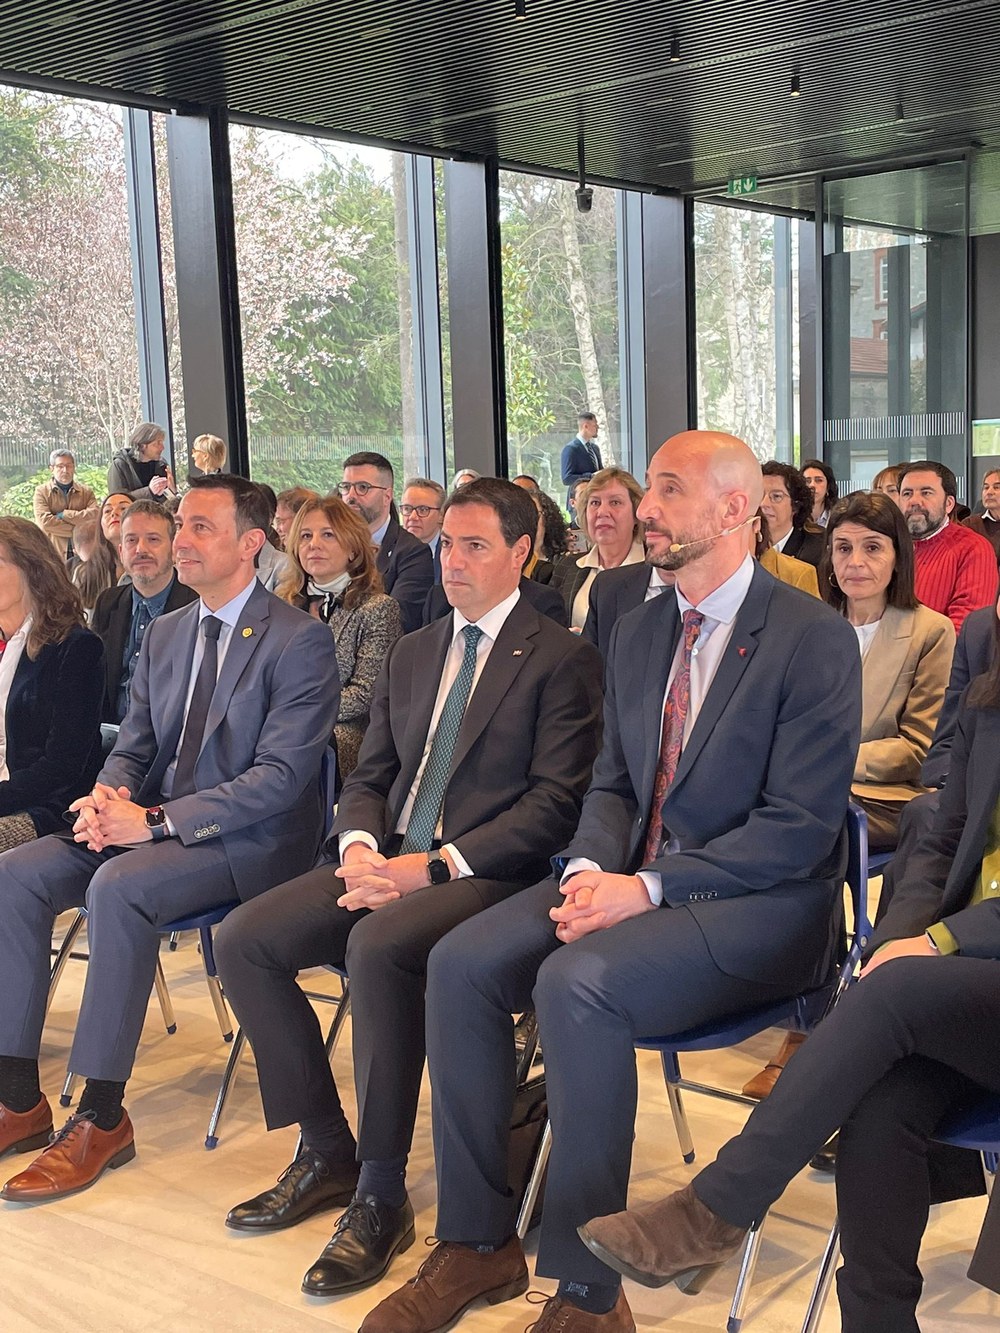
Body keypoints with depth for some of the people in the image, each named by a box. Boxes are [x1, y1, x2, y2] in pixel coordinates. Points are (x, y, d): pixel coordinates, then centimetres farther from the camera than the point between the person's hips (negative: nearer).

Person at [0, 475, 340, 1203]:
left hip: (249, 841, -7)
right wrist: (109, 798, -10)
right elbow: (134, 746, 16)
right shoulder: (164, 634, 13)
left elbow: (281, 777, -18)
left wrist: (156, 821, -24)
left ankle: (102, 1118, -21)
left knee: (118, 886, -33)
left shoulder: (301, 641, -11)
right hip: (152, 825, 7)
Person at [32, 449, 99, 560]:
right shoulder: (42, 491, 6)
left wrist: (65, 515, -7)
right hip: (53, 554, -2)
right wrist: (75, 530, -8)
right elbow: (44, 522, -8)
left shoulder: (86, 492, 13)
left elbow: (96, 514, -5)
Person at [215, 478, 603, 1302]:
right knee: (244, 941, -12)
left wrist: (433, 865, -18)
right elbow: (369, 778, 18)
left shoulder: (561, 660, -2)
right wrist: (359, 848, -5)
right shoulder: (414, 652, 19)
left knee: (377, 945, -35)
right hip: (387, 860, 7)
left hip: (484, 872, -7)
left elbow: (555, 803, -11)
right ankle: (326, 1149, 4)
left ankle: (381, 1196, -18)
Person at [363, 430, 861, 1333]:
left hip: (760, 902, -7)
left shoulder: (816, 640, -11)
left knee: (576, 980, -32)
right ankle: (478, 1243, -1)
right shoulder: (637, 633, 12)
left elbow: (800, 826, -16)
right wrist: (589, 869, -7)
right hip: (630, 877, 7)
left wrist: (650, 887, -22)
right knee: (461, 963, -14)